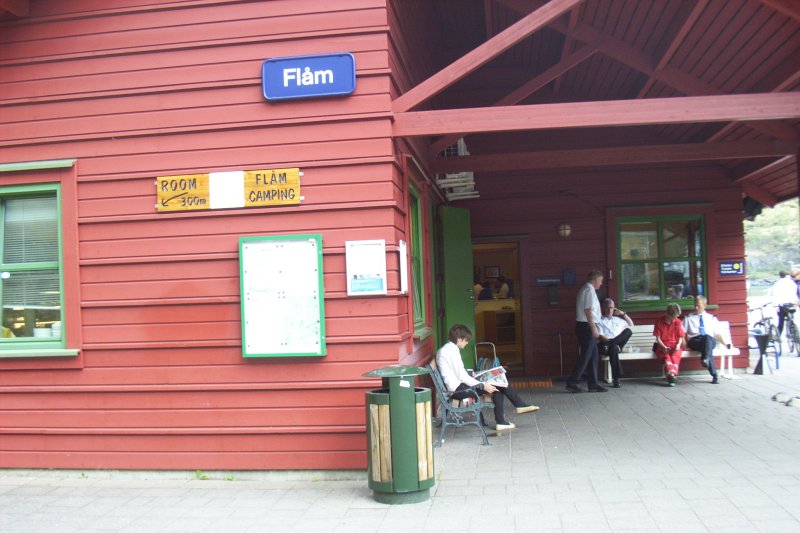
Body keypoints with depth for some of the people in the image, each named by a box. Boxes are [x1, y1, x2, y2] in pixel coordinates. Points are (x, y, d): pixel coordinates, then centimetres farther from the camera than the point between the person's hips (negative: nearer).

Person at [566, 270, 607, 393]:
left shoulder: (584, 289, 19)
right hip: (587, 327, -10)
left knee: (593, 356, 11)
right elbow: (588, 310, -20)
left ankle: (593, 384, 14)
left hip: (584, 326, 10)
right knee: (585, 356, -7)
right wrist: (594, 328, -20)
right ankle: (572, 382, -3)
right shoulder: (590, 290, -13)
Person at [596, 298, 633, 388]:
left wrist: (623, 313, 26)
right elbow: (600, 337, -2)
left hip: (617, 344, 4)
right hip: (603, 345, -4)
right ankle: (615, 379, -44)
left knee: (628, 331, -22)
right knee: (614, 348, -43)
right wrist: (612, 343, -18)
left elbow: (631, 324, 39)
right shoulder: (599, 321, 12)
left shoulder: (617, 319, 31)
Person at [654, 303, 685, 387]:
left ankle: (673, 375, -45)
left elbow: (681, 337, 7)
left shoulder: (678, 322, 6)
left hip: (675, 346, 1)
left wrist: (678, 345, -14)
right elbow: (658, 338, 0)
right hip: (663, 346, -1)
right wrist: (663, 347, -17)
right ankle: (671, 375, -51)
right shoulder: (659, 322, 1)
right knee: (666, 356, -34)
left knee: (675, 356, -33)